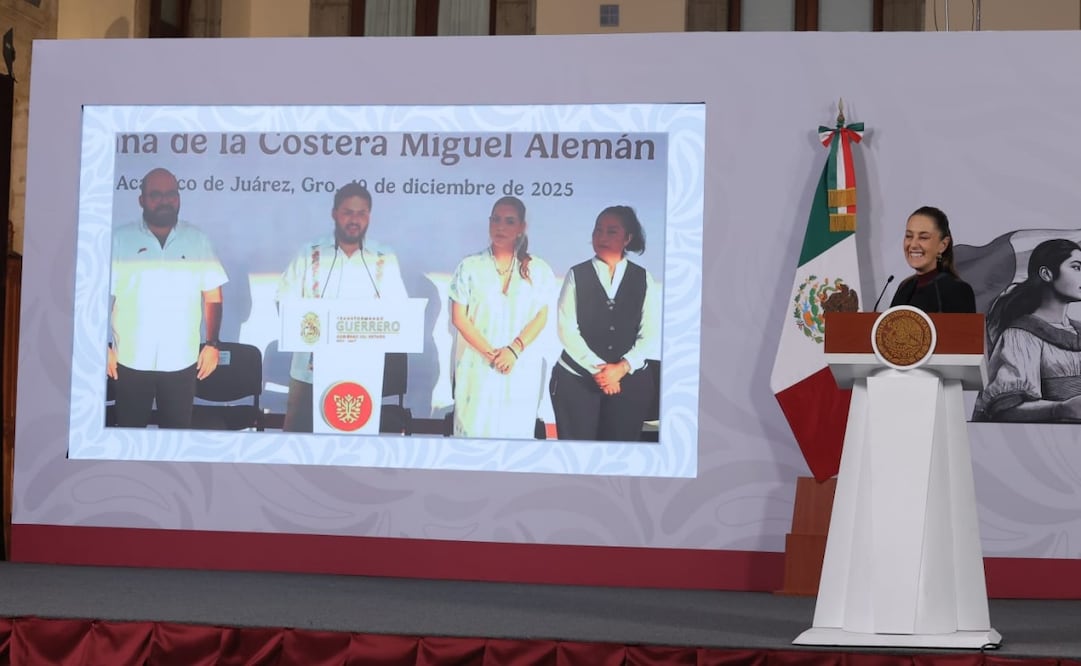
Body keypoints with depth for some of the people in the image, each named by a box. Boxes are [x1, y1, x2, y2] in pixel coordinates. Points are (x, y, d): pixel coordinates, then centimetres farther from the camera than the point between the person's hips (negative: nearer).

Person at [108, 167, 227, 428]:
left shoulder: (197, 240, 4)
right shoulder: (121, 239, -1)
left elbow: (213, 295, 7)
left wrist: (212, 344, 0)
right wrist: (103, 347, -5)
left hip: (181, 361, 1)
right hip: (131, 359, -1)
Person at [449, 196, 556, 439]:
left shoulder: (537, 270, 6)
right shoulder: (470, 267, 2)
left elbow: (541, 317, 3)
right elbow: (459, 317, -1)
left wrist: (514, 350, -12)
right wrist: (490, 353, -11)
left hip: (521, 368, 1)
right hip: (478, 365, -1)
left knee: (516, 430, 1)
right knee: (475, 429, -2)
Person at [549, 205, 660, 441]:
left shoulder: (643, 279, 7)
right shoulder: (577, 275, 3)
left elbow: (650, 333, 1)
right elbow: (567, 329, -5)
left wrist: (622, 368, -12)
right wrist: (597, 368, -12)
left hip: (629, 379, 1)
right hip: (577, 378, -1)